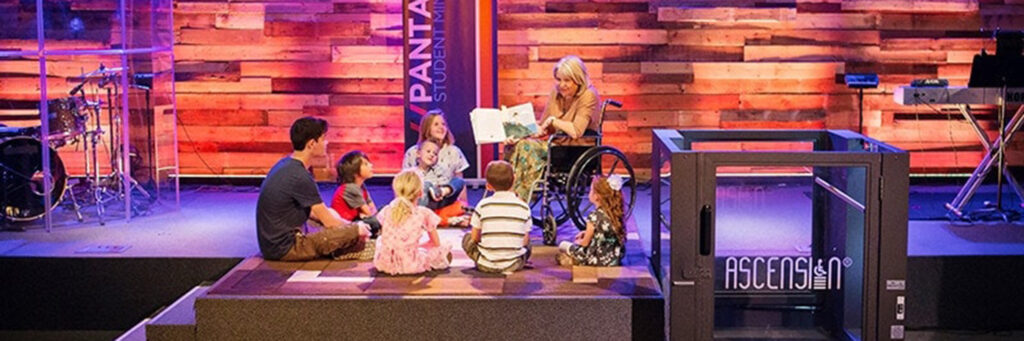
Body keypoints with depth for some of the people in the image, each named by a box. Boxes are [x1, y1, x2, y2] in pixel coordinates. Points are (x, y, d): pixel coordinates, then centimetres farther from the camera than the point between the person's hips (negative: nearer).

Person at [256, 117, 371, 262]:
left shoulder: (285, 165, 10)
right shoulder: (299, 176, -19)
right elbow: (328, 221, -13)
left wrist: (347, 224, 14)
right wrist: (355, 227, 6)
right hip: (284, 248, -10)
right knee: (358, 233, -20)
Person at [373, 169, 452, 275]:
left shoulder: (386, 210, 6)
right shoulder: (424, 213, -3)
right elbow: (436, 243, 5)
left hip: (384, 264, 3)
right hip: (411, 266, -3)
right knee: (444, 248, 15)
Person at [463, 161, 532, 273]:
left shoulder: (483, 205, -4)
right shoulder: (523, 207, -2)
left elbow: (475, 238, 3)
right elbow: (525, 241, 3)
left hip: (487, 265, -2)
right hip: (514, 265, 2)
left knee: (467, 238, 24)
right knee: (527, 246, 32)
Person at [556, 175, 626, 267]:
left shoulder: (594, 216, -21)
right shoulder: (616, 213, -2)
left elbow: (585, 243, -8)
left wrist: (577, 241, 13)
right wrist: (587, 232, 17)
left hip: (598, 260, -7)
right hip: (616, 257, 7)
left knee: (563, 245, 6)